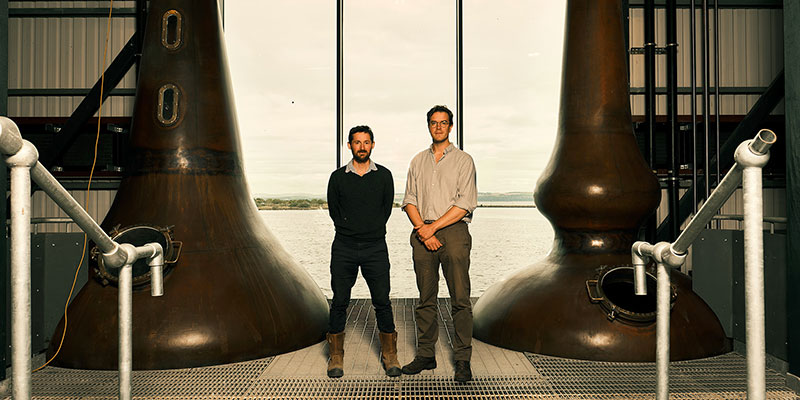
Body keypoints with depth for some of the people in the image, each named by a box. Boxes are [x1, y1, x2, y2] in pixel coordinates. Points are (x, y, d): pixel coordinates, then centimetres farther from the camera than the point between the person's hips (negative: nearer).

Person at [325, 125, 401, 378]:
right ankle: (336, 356, 15)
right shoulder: (338, 177, 6)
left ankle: (389, 355, 12)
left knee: (382, 302, 0)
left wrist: (371, 232, 5)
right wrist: (349, 230, 4)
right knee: (340, 302, 3)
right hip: (344, 248, 1)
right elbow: (334, 210, 9)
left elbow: (386, 209, 9)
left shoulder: (384, 176, 7)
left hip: (375, 247, 0)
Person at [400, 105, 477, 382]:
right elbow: (409, 201, 10)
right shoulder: (418, 161, 16)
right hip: (423, 233, 4)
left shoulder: (463, 160, 4)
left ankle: (462, 360, 4)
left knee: (460, 299, -4)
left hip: (453, 231, -3)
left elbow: (465, 205, -5)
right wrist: (423, 230, -6)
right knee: (426, 299, 7)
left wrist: (432, 227, -11)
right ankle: (425, 355, 16)